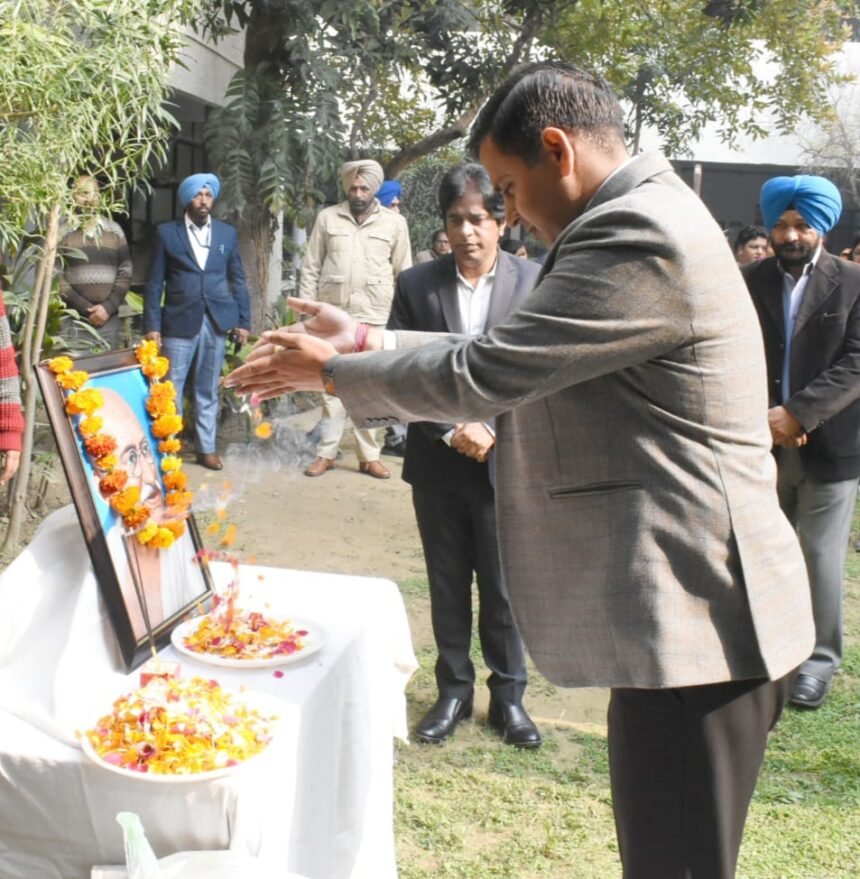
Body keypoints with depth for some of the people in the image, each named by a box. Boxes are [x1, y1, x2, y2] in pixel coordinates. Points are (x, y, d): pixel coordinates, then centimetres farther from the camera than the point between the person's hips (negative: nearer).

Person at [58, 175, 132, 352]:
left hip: (110, 320, 3)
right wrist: (86, 308, -11)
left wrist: (108, 307, -6)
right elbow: (55, 276, -4)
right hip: (74, 321, -3)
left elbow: (126, 272, 8)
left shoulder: (114, 230, 12)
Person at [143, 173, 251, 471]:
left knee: (209, 390, 9)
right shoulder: (167, 233, 3)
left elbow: (237, 280, 11)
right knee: (171, 388, 1)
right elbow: (155, 282, 2)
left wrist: (244, 321, 4)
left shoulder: (227, 233, 10)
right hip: (179, 322, -2)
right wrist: (152, 324, -4)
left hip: (217, 321, 2)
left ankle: (207, 448, 17)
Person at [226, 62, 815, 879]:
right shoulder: (638, 221, 16)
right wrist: (369, 342, 11)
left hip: (694, 620, -10)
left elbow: (483, 374, -18)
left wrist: (331, 371, -3)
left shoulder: (639, 234, -18)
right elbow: (512, 359, 16)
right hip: (684, 608, 10)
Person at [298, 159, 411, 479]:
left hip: (375, 318, 0)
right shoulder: (327, 218, 4)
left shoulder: (394, 223, 3)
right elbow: (311, 268, 7)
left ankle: (369, 455, 14)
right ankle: (326, 453, 13)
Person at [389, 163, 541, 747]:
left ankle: (509, 694, 26)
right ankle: (454, 689, 29)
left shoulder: (533, 283, -4)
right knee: (447, 586, 13)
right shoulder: (416, 285, 0)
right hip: (438, 463, 2)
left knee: (504, 588, 8)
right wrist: (451, 432, -13)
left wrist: (494, 433, -14)